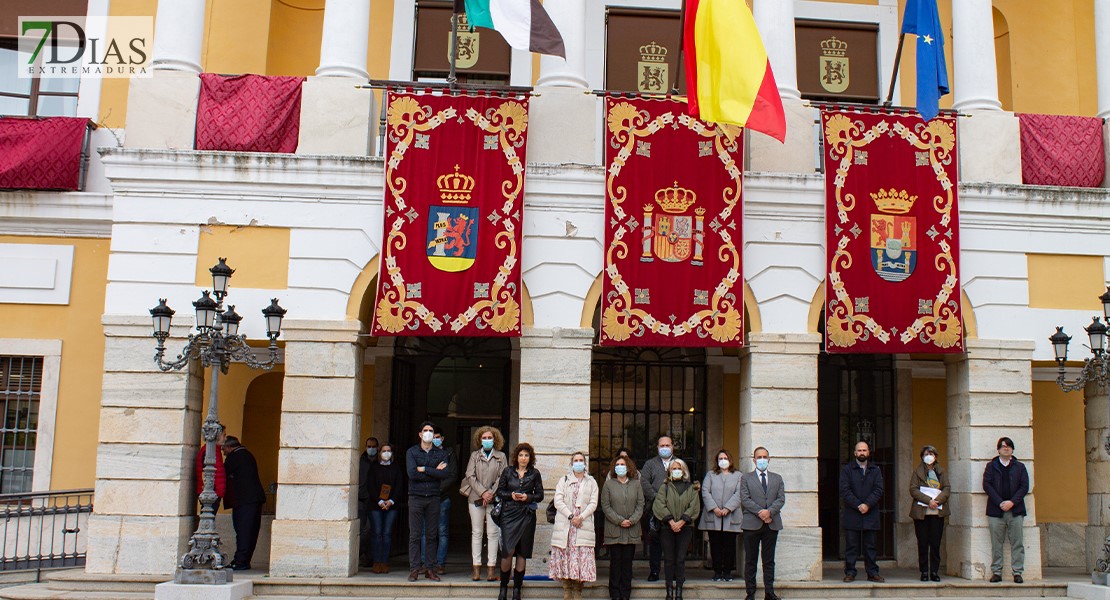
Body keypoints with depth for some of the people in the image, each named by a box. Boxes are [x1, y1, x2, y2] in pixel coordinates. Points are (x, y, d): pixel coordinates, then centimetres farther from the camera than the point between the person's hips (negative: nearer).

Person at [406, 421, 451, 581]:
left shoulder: (441, 453, 9)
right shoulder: (411, 452, 5)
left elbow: (444, 474, -7)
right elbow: (412, 473, -11)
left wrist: (424, 469, -10)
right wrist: (434, 472, -8)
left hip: (433, 497, 2)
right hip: (416, 497, -2)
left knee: (432, 535, 4)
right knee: (415, 535, -2)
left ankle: (429, 568, 10)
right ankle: (414, 568, 4)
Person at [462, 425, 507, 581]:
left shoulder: (501, 456, 9)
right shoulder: (474, 455, 11)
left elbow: (502, 478, 1)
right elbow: (470, 476, 2)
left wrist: (491, 494, -10)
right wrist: (483, 492, -10)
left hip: (494, 499, -1)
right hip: (476, 498, 1)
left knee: (493, 533, -2)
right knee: (476, 533, 1)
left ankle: (491, 569, 0)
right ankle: (476, 569, 3)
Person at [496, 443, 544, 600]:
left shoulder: (534, 473, 6)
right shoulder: (508, 471, 6)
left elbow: (540, 495, 8)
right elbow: (499, 491, 7)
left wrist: (528, 497, -10)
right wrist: (511, 495, -10)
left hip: (527, 515, 1)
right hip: (509, 514, -1)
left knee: (522, 552, 3)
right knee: (508, 550, -9)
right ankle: (503, 586, 6)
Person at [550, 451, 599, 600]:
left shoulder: (591, 482, 14)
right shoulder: (564, 480, 13)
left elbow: (593, 503, 3)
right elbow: (558, 501, 2)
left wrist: (581, 517, -12)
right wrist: (570, 516, -11)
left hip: (584, 525, 0)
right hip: (564, 525, 0)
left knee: (582, 556, -5)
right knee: (564, 555, -3)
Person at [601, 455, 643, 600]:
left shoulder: (636, 484, 9)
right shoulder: (609, 484, 3)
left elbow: (640, 505, 6)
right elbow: (605, 506, -2)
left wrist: (632, 520, -9)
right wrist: (620, 521, -11)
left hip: (632, 530, 2)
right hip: (614, 530, -2)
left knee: (627, 562, 4)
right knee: (615, 561, 0)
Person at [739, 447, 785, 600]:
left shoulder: (777, 478, 15)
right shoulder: (746, 478, 7)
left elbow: (781, 499, 4)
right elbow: (744, 499, -4)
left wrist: (769, 511, -13)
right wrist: (760, 512, -14)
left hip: (772, 524, 2)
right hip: (752, 524, -2)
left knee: (769, 560, 5)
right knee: (750, 560, 2)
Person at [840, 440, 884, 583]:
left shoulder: (875, 470, 11)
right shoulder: (847, 469, 5)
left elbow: (879, 490, 0)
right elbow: (844, 491, -4)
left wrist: (867, 504, -13)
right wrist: (858, 505, -14)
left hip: (870, 515, 2)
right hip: (851, 515, -2)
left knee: (870, 546, 6)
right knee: (851, 546, 1)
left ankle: (873, 573, 12)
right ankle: (850, 573, 7)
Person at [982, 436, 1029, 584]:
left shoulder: (1020, 467, 13)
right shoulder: (991, 466, 11)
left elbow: (1024, 486, 4)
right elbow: (987, 485, 1)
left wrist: (1012, 502, -10)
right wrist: (1000, 503, -10)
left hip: (1015, 510, 1)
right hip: (995, 510, -1)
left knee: (1017, 543, -1)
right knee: (996, 543, 0)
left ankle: (1017, 572, 4)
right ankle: (996, 572, 5)